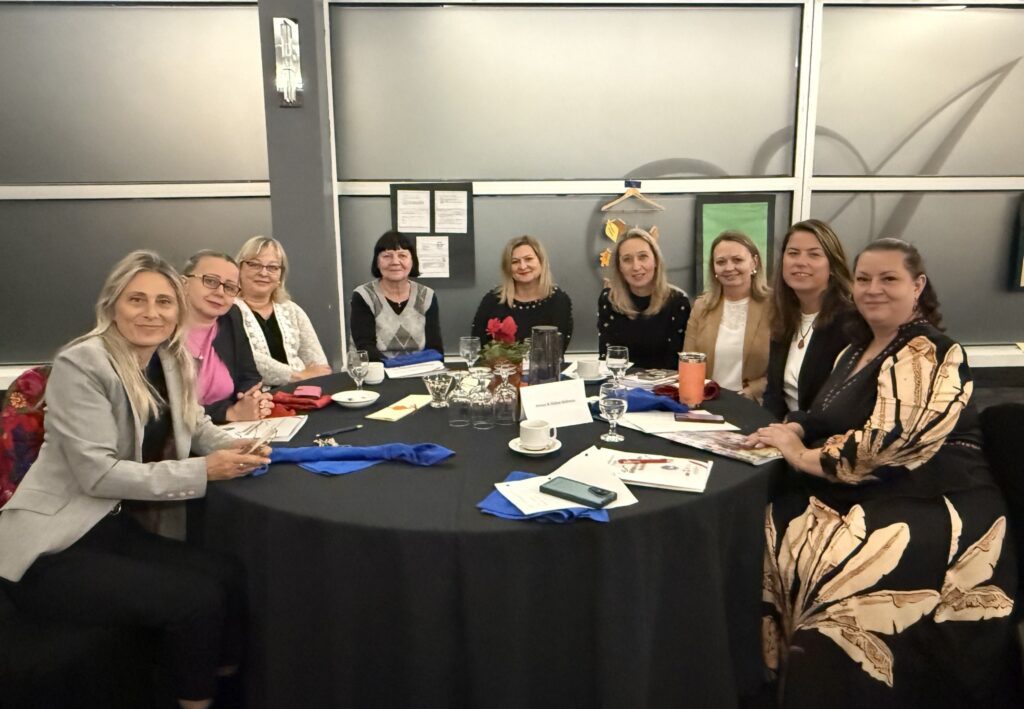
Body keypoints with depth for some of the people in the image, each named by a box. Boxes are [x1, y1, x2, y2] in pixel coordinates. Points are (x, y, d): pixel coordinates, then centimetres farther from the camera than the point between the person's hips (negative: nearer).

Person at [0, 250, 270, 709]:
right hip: (50, 551, -7)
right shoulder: (80, 365, -18)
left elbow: (195, 428, 11)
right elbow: (98, 474, -23)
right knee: (197, 599, -19)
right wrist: (204, 471, -26)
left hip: (115, 527, 7)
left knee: (229, 575, -11)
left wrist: (235, 447, -12)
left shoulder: (169, 360, 3)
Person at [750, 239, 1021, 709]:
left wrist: (804, 456, -13)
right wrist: (795, 431, 1)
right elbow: (834, 422, 23)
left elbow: (890, 440, -23)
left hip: (936, 510, -8)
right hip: (869, 499, 8)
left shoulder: (931, 354, -12)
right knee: (776, 530, -13)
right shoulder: (857, 350, 14)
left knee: (836, 571, -32)